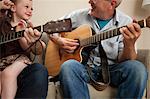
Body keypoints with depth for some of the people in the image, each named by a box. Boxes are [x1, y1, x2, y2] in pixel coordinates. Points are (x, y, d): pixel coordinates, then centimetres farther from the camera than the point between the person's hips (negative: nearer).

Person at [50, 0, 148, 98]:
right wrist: (59, 40, -8)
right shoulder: (78, 16, 2)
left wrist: (129, 45, -30)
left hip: (111, 69, 0)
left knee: (137, 68, -30)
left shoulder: (126, 23, -4)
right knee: (68, 66, -33)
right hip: (83, 66, 1)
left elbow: (123, 61, -8)